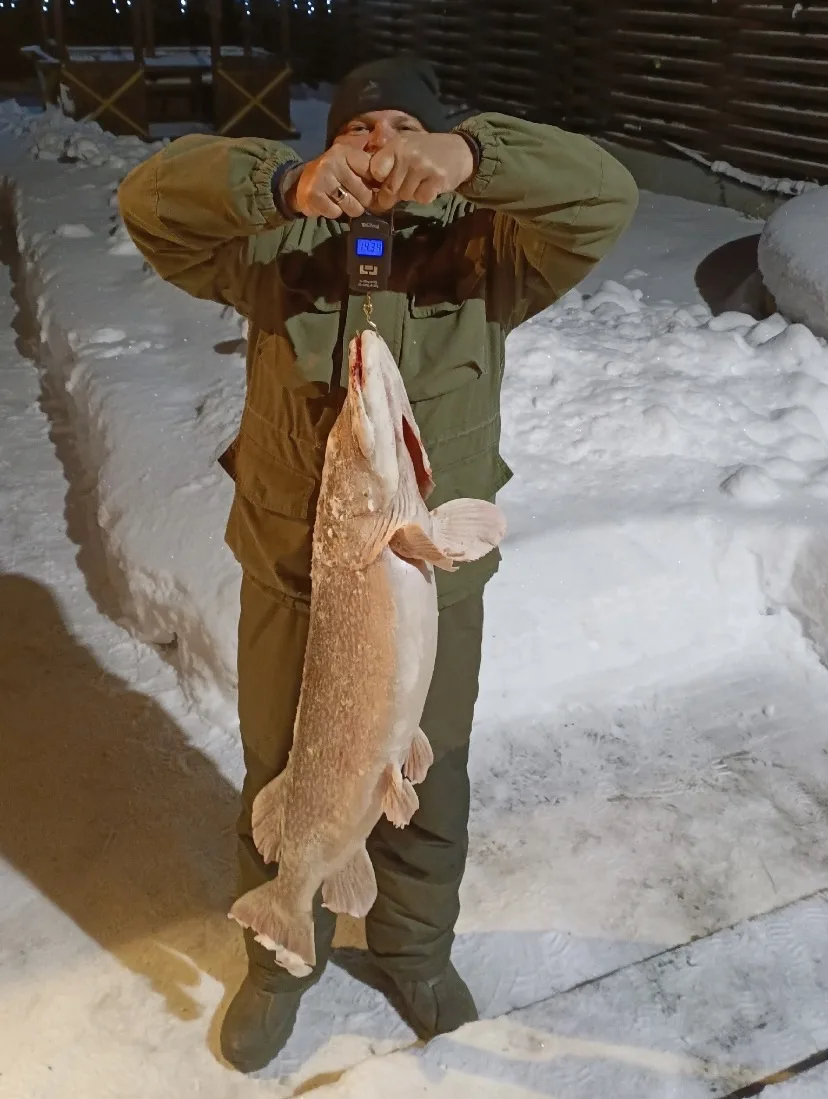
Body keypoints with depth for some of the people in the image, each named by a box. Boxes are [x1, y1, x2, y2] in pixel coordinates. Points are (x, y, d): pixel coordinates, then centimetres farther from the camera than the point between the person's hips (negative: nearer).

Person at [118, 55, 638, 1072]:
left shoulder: (479, 253, -5)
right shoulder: (278, 248, -4)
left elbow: (603, 197, -20)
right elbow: (150, 199, -17)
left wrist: (472, 155, -38)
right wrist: (280, 182, -35)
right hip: (289, 577, 0)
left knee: (428, 785, 19)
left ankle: (415, 947, 49)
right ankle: (279, 961, 46)